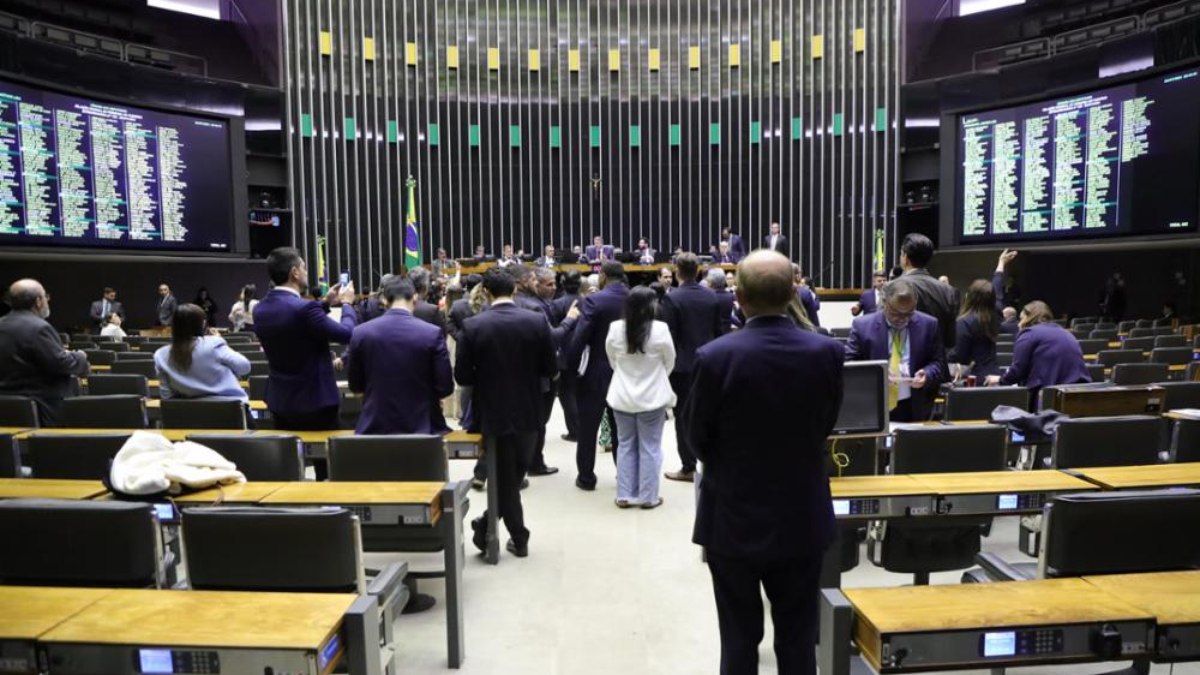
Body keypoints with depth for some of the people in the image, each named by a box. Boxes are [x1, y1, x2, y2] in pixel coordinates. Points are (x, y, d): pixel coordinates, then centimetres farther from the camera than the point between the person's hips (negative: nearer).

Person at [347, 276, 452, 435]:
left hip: (375, 428, 2)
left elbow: (355, 386, 6)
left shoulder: (361, 333, -4)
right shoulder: (432, 333, -11)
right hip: (421, 427, -1)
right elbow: (445, 387, -7)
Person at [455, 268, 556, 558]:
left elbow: (462, 376, -9)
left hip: (494, 412, -2)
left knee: (505, 477, 13)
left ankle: (519, 538, 16)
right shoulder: (537, 321, -8)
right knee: (515, 474, 20)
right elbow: (550, 369, -3)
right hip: (528, 411, 2)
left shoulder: (473, 326, -12)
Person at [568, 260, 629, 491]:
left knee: (588, 427, 8)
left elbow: (579, 337, -19)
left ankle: (586, 477, 16)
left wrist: (571, 365, -7)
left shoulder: (594, 300, -16)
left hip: (595, 372, -4)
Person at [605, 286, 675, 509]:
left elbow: (612, 361, 6)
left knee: (625, 445, 14)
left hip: (622, 397, 3)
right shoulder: (660, 329, -15)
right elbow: (669, 362, 0)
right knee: (650, 447, 8)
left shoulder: (615, 328, -7)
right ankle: (648, 496, 16)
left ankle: (625, 495, 20)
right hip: (652, 397, -3)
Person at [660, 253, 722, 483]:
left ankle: (688, 467, 7)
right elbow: (718, 330, 7)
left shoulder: (672, 299, -14)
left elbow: (669, 335, -13)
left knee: (684, 415, 3)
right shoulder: (712, 296, 2)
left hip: (683, 364, -5)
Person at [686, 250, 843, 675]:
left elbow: (698, 438, -6)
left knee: (739, 640, 13)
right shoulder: (826, 352, -11)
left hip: (734, 518, -2)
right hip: (802, 519, 3)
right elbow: (826, 425, 3)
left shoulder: (715, 356, -19)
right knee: (798, 639, 17)